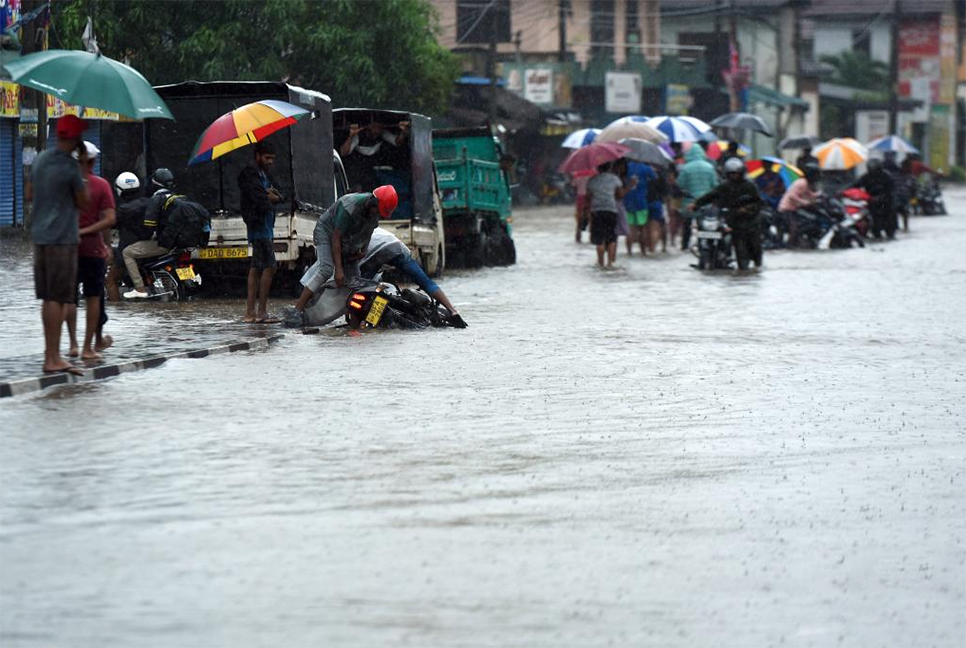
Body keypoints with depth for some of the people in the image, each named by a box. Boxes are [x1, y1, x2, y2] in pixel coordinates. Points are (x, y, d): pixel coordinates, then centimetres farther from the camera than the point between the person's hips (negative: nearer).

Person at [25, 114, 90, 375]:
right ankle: (53, 358, -7)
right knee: (58, 298, -6)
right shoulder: (70, 167, -14)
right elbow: (83, 203, -7)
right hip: (63, 237, -8)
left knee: (48, 298, 13)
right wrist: (84, 181, 5)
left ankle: (50, 352, 18)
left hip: (40, 236, 8)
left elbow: (29, 195, 18)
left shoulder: (40, 160, 9)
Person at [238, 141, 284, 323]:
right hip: (259, 225, -10)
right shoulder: (251, 174, -8)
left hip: (266, 226, 10)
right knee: (269, 266, -14)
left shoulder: (265, 175, 22)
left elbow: (279, 197, 16)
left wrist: (272, 196, -5)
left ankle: (250, 312, 11)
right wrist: (270, 197, 0)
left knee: (256, 268, 10)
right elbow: (259, 198, -19)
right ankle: (262, 312, -17)